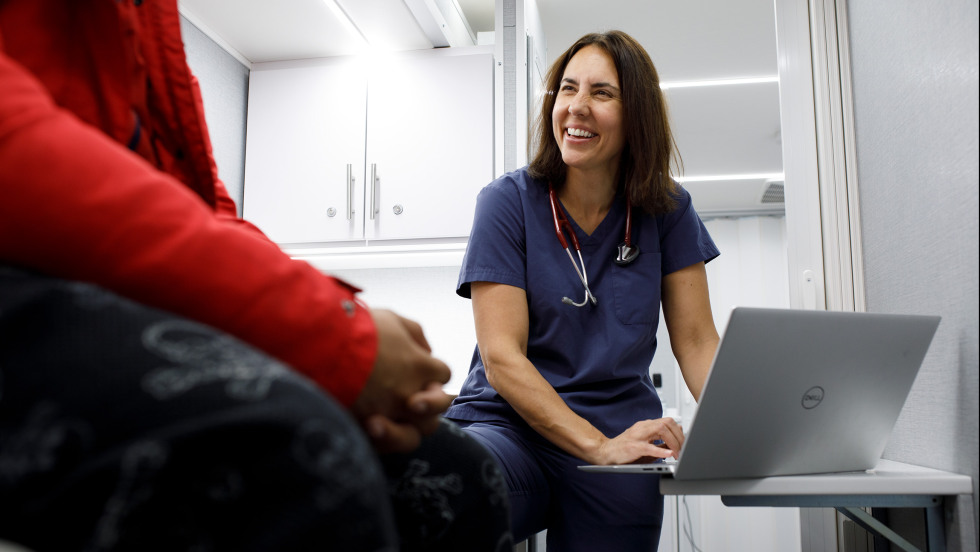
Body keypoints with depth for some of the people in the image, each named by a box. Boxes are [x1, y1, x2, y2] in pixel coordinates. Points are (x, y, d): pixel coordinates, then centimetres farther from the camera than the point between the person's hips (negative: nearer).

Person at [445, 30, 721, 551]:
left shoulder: (667, 210, 4)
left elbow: (696, 340, 4)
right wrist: (599, 446, -22)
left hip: (622, 437, 4)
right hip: (511, 425, -3)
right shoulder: (508, 201, -5)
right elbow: (501, 358, -12)